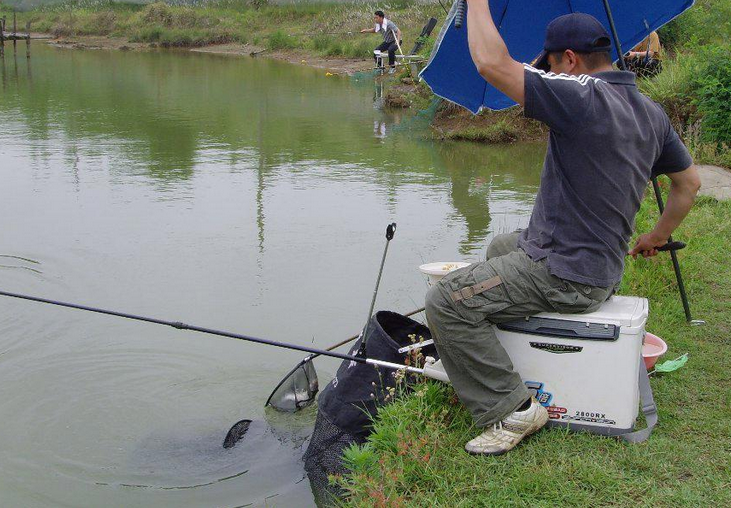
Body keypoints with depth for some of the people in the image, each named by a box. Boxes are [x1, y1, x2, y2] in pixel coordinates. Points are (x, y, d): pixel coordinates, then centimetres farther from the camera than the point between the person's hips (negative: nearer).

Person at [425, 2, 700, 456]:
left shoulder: (582, 98, -21)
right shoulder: (651, 112, 7)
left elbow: (492, 63, -25)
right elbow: (689, 182, 18)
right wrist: (658, 237, 30)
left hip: (565, 275, -10)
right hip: (605, 267, 10)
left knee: (448, 301, -14)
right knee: (501, 248, 34)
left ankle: (510, 409, -10)